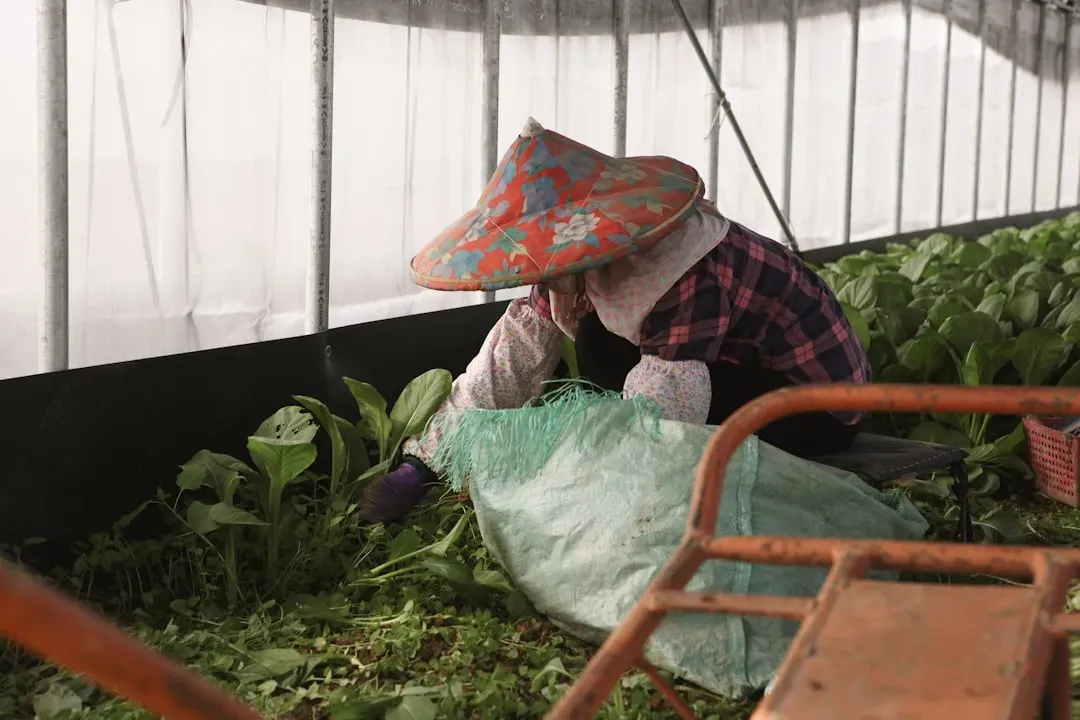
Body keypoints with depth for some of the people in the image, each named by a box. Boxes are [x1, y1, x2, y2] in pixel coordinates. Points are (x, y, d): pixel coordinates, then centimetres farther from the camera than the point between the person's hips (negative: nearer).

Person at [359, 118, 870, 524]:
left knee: (605, 350, -25)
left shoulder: (686, 282, -34)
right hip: (745, 369, 8)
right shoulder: (583, 258, -8)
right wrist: (417, 467, -15)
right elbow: (505, 366, -9)